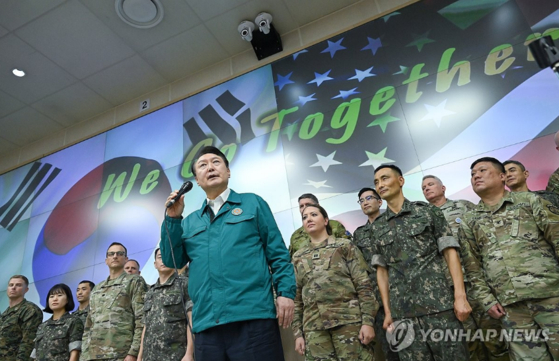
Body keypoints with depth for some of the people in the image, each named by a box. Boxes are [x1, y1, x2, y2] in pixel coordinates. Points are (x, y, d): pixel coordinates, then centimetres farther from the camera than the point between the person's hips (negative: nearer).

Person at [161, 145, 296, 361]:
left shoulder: (252, 203, 10)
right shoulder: (190, 222, 20)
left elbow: (277, 253, 5)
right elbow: (172, 261, 11)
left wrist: (286, 291, -7)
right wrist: (173, 219, 4)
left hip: (253, 317, -3)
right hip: (206, 325, 4)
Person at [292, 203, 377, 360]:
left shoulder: (344, 246, 5)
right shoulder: (298, 257, 13)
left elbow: (364, 285, -2)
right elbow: (297, 298, 13)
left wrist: (368, 321, -10)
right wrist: (298, 333, 8)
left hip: (349, 321, -2)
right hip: (313, 328, 3)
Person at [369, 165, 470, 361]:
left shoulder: (428, 211, 4)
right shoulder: (376, 228, 10)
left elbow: (450, 252, -1)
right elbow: (381, 270, 11)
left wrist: (460, 296, -10)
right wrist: (388, 312, 6)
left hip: (439, 304, -2)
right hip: (403, 312, 2)